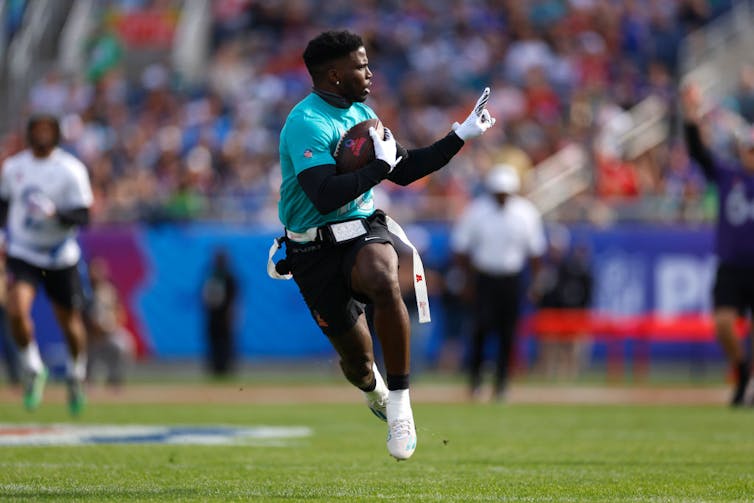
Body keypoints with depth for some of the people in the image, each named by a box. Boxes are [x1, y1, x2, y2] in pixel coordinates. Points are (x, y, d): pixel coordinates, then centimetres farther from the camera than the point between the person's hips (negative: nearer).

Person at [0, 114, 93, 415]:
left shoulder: (71, 170, -10)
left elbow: (83, 216, -13)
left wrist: (56, 213, -30)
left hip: (60, 255, -1)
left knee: (69, 321, 8)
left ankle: (76, 373, 35)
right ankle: (33, 370, 2)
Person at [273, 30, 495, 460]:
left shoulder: (361, 113, 12)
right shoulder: (306, 123, -16)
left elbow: (404, 171, 22)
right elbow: (325, 196, -28)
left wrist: (462, 136, 20)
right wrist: (380, 165, -20)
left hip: (363, 232, 4)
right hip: (316, 250, -4)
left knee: (383, 280, -34)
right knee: (358, 359, 3)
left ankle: (399, 401, -22)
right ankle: (373, 387, 44)